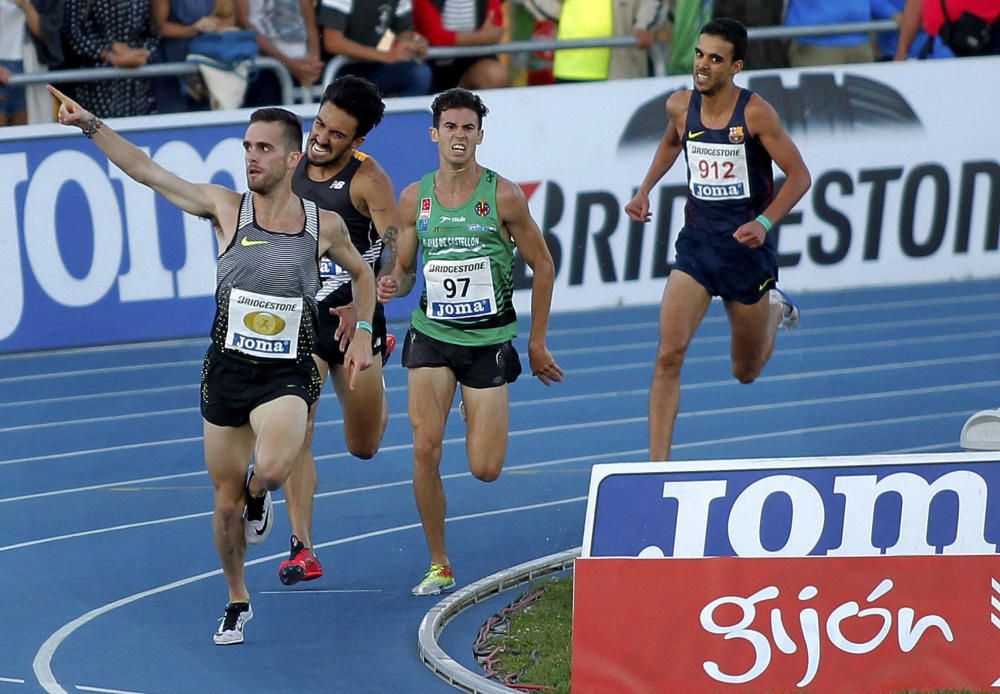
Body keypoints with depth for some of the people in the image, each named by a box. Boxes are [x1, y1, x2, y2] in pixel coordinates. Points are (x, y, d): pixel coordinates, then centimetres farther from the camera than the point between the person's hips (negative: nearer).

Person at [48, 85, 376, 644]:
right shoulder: (226, 208, -4)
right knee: (226, 503, 7)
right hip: (227, 369, 1)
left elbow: (362, 272, 19)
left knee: (271, 469, -30)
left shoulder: (324, 225, -2)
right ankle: (237, 602, 30)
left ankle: (258, 495, 8)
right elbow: (145, 169, -7)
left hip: (288, 376, -1)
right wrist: (92, 126, -16)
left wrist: (364, 335, 11)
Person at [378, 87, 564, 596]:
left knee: (485, 470, -4)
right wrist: (393, 284, -14)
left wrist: (537, 343, 2)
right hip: (431, 335, 2)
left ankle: (484, 419, 35)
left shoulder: (503, 197, -8)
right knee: (426, 450, -13)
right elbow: (404, 268, 11)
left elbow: (542, 266, 1)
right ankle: (439, 567, 1)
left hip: (489, 340, -2)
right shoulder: (413, 199, 0)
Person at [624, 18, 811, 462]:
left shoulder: (755, 113, -16)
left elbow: (799, 176, -11)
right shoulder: (680, 106, -3)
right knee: (668, 354, -18)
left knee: (746, 373, 15)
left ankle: (775, 309, 50)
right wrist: (644, 190, 10)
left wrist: (764, 222, -24)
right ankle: (657, 466, -17)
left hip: (747, 247, -2)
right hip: (697, 243, 2)